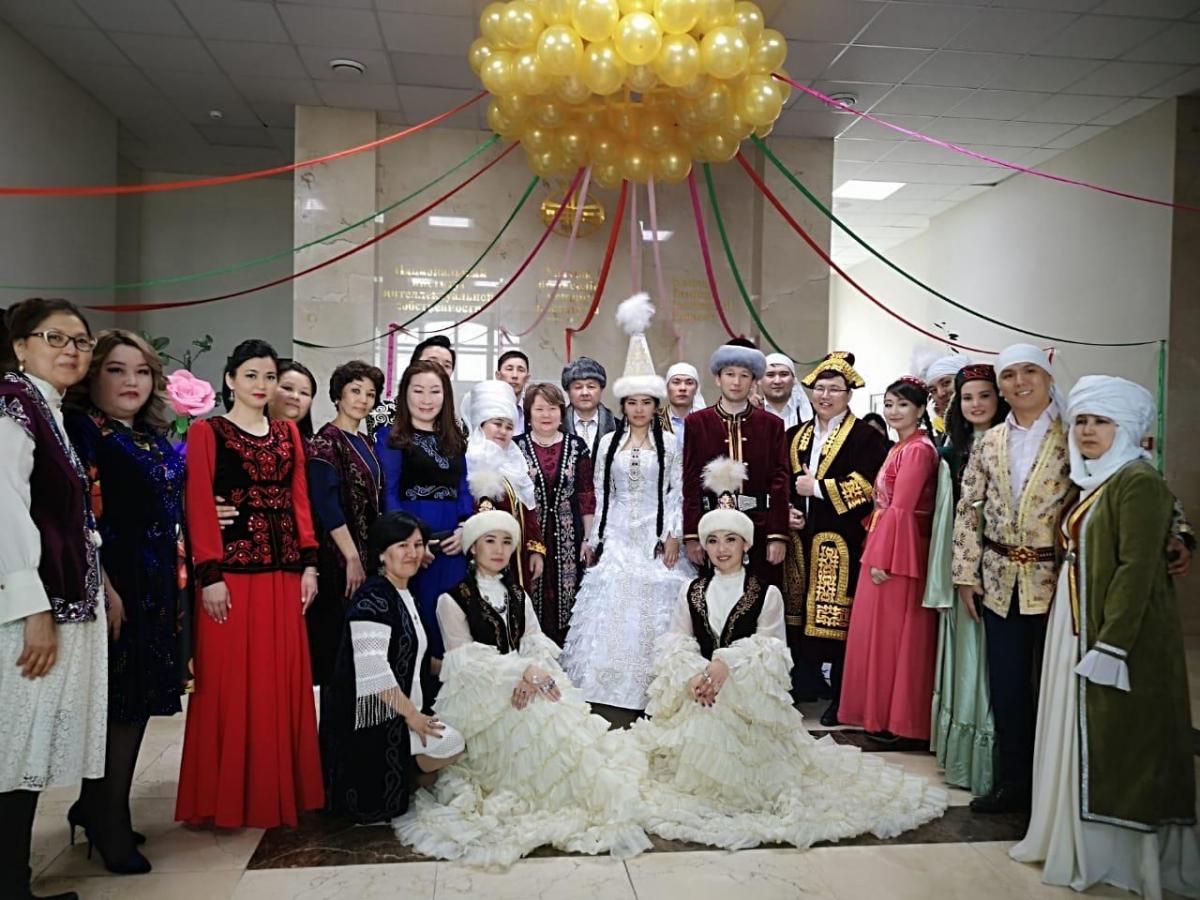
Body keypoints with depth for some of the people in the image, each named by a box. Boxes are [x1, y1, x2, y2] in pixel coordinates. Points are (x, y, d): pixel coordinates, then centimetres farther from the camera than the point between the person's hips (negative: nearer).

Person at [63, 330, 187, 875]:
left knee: (139, 696, 13)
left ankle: (100, 807, 28)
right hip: (113, 583, -8)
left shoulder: (158, 438, 14)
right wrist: (104, 589, -21)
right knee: (118, 698, -1)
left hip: (156, 585, 8)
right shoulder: (82, 430, -8)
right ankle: (108, 822, 14)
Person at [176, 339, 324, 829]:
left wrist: (309, 563, 4)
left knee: (284, 678, 8)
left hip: (284, 570, 5)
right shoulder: (207, 431, 1)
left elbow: (300, 501, 12)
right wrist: (210, 574, -14)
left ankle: (282, 789, 21)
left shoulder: (288, 432, 15)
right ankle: (227, 796, 13)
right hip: (232, 568, -4)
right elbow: (199, 505, -6)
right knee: (230, 681, 0)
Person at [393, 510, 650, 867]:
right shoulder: (453, 600, -1)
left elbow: (538, 646, 5)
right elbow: (465, 660, -9)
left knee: (558, 715, -24)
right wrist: (519, 671, -20)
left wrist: (532, 672, -19)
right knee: (538, 714, -30)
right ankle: (535, 800, -19)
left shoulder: (519, 597, 17)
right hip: (481, 691, -5)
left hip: (524, 682, 5)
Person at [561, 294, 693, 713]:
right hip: (617, 534, 2)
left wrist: (673, 536, -6)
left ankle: (650, 688, 7)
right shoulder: (609, 442, 8)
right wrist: (594, 538, 7)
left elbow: (676, 493, 3)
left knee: (652, 606, -2)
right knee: (612, 605, -1)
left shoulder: (668, 444, 4)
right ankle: (611, 688, 6)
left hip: (654, 534, -1)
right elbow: (600, 494, 9)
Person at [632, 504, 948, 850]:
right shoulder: (691, 591, 8)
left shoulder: (767, 594, 0)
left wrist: (728, 663, -24)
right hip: (697, 694, 2)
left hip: (748, 697, -2)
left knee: (740, 761, -15)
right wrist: (692, 674, -18)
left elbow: (770, 650, -6)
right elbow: (674, 643, 4)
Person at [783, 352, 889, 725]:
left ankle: (840, 697, 9)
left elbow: (866, 486, -15)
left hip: (840, 543, -6)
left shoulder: (865, 436, -3)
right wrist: (786, 510, -2)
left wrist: (816, 488, -13)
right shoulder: (795, 437, 16)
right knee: (800, 611, 10)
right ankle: (805, 683, 25)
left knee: (836, 615, -3)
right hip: (802, 540, 6)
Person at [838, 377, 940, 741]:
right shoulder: (901, 448, 15)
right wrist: (876, 554, 11)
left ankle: (897, 719, 9)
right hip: (883, 548, 10)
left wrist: (883, 558, -19)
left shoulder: (918, 450, -14)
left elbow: (901, 509, -19)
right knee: (877, 630, 14)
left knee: (893, 632, -2)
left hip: (898, 551, -10)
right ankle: (880, 712, 25)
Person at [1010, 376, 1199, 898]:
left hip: (1116, 632, -9)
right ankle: (1074, 840, 27)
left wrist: (1109, 646, -23)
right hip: (1073, 629, 9)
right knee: (1076, 738, 15)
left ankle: (1125, 857, 14)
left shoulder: (1138, 482, -14)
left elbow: (1137, 569, -20)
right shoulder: (1089, 482, 13)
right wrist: (1076, 638, 12)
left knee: (1111, 744, 0)